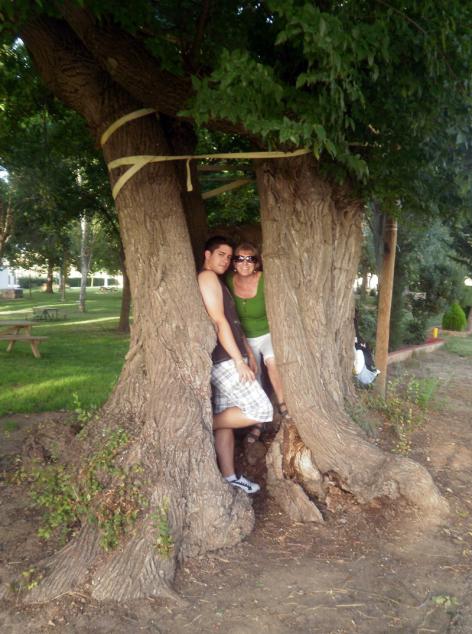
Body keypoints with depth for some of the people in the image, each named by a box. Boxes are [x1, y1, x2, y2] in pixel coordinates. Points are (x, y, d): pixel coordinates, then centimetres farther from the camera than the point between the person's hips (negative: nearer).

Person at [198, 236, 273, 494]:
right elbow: (218, 321, -17)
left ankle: (229, 476, 17)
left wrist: (248, 353, 22)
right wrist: (239, 360, -19)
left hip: (227, 359, 10)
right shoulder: (206, 276, -9)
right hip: (223, 360, -10)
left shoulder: (218, 281, 23)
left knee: (225, 419, 11)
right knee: (261, 411, -11)